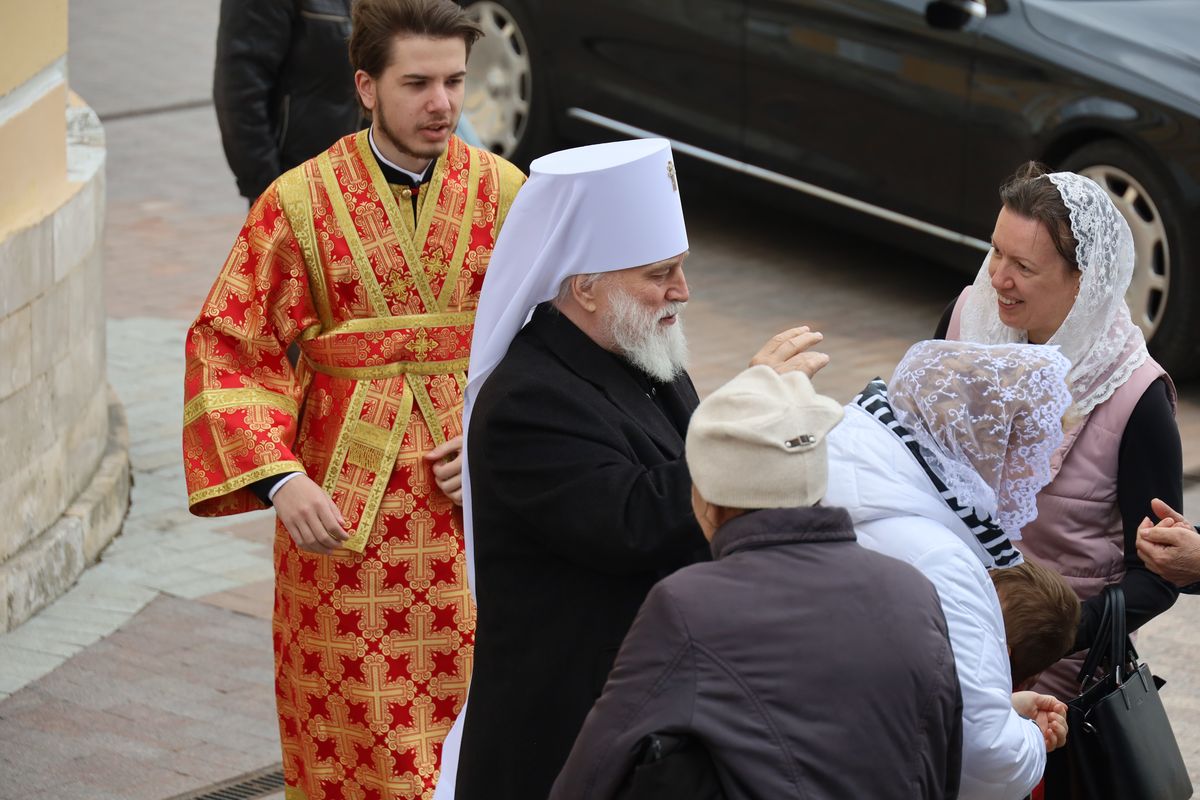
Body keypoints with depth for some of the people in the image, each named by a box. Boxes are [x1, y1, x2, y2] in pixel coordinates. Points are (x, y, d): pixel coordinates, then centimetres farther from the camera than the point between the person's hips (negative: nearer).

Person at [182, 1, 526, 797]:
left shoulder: (502, 193, 1)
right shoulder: (299, 204, -6)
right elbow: (227, 350, -6)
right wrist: (279, 479, -17)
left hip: (476, 504, 2)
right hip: (342, 503, -2)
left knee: (472, 713, 6)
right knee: (357, 730, 4)